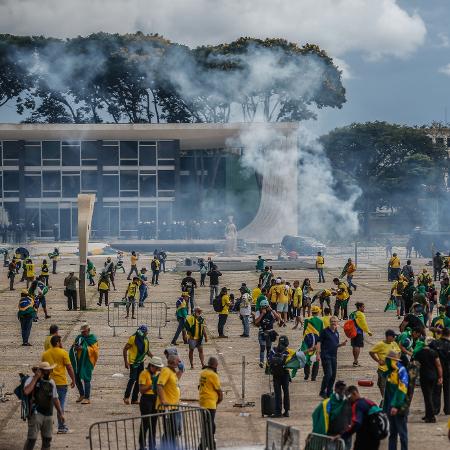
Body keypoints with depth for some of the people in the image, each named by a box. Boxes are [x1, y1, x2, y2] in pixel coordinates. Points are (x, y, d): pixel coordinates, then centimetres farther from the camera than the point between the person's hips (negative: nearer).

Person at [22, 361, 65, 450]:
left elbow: (55, 399, 21)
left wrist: (60, 413, 19)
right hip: (36, 414, -6)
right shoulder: (32, 380, -7)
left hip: (48, 415, 6)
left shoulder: (51, 382, 13)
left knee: (47, 439, 10)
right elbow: (26, 391, -27)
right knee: (32, 439, -11)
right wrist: (36, 378, -22)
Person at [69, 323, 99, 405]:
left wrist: (83, 348, -22)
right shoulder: (79, 337, 14)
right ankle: (82, 395, 25)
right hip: (78, 361, 6)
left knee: (86, 379, -9)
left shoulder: (92, 339, -3)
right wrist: (74, 346, -6)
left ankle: (87, 398, -5)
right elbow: (73, 349, 19)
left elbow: (94, 350, -12)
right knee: (77, 378, 8)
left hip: (87, 362, -6)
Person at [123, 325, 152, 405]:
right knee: (133, 379, -15)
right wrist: (126, 361, -16)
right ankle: (126, 397, -5)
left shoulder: (146, 340, 9)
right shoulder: (133, 338, -12)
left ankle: (134, 399, 13)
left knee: (139, 380, 7)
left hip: (141, 362, 7)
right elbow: (125, 349, -10)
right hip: (133, 362, -7)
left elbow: (147, 351, 23)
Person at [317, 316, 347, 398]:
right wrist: (318, 354, -15)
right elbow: (319, 343, -7)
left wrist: (342, 344, 2)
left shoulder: (336, 333, 15)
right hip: (326, 356, -7)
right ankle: (322, 392, -2)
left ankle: (329, 393, 17)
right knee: (328, 374, -13)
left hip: (334, 356, 7)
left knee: (333, 375, 7)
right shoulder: (324, 331, -4)